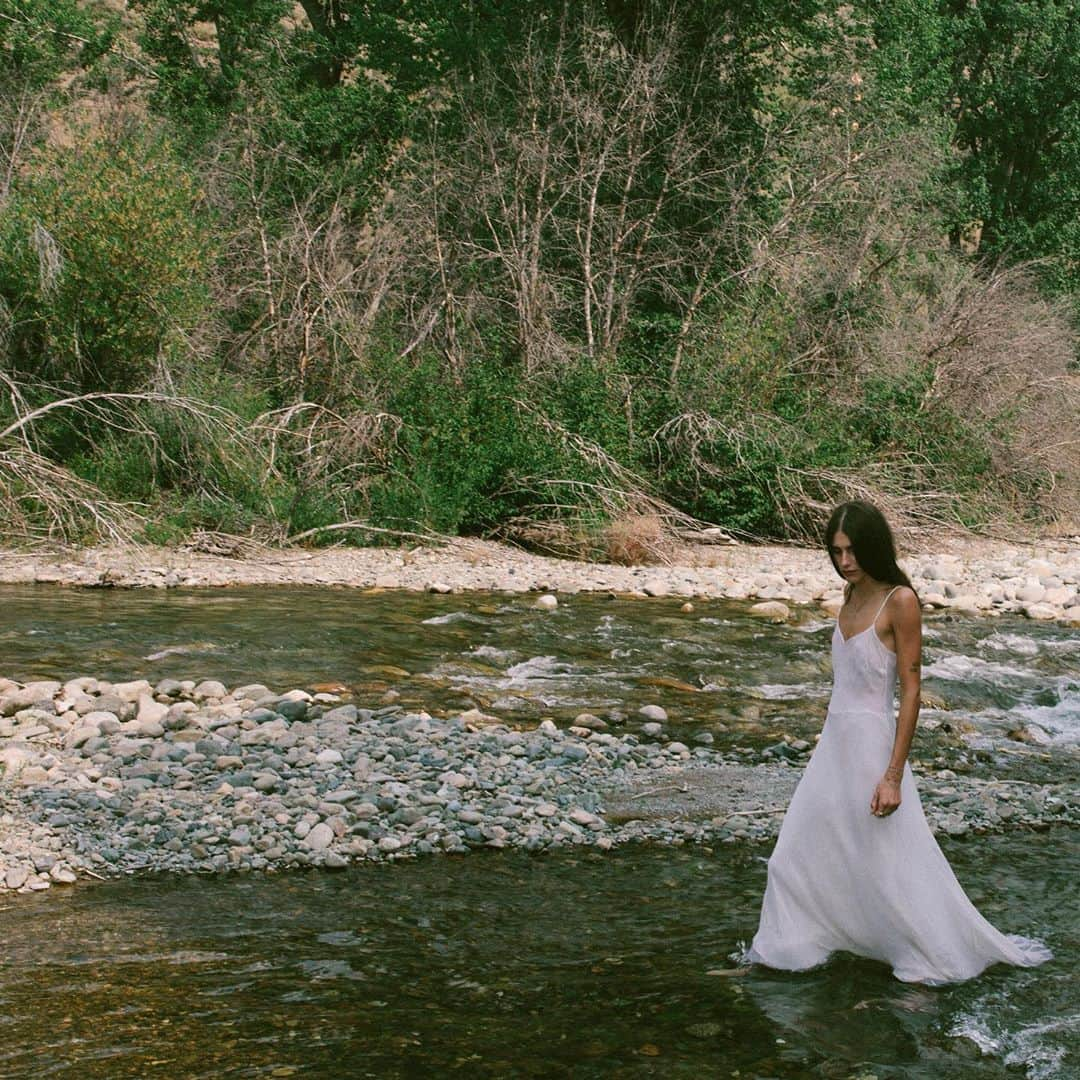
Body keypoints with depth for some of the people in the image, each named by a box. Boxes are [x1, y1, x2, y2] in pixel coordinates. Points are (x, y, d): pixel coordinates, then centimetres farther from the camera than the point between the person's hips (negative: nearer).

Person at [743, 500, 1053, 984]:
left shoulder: (900, 600, -16)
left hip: (871, 742, -8)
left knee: (891, 861, 3)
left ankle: (942, 956, 20)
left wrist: (893, 776, -19)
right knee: (797, 852, 14)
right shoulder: (852, 593, 6)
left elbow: (910, 690, -17)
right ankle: (787, 944, 30)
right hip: (834, 743, 8)